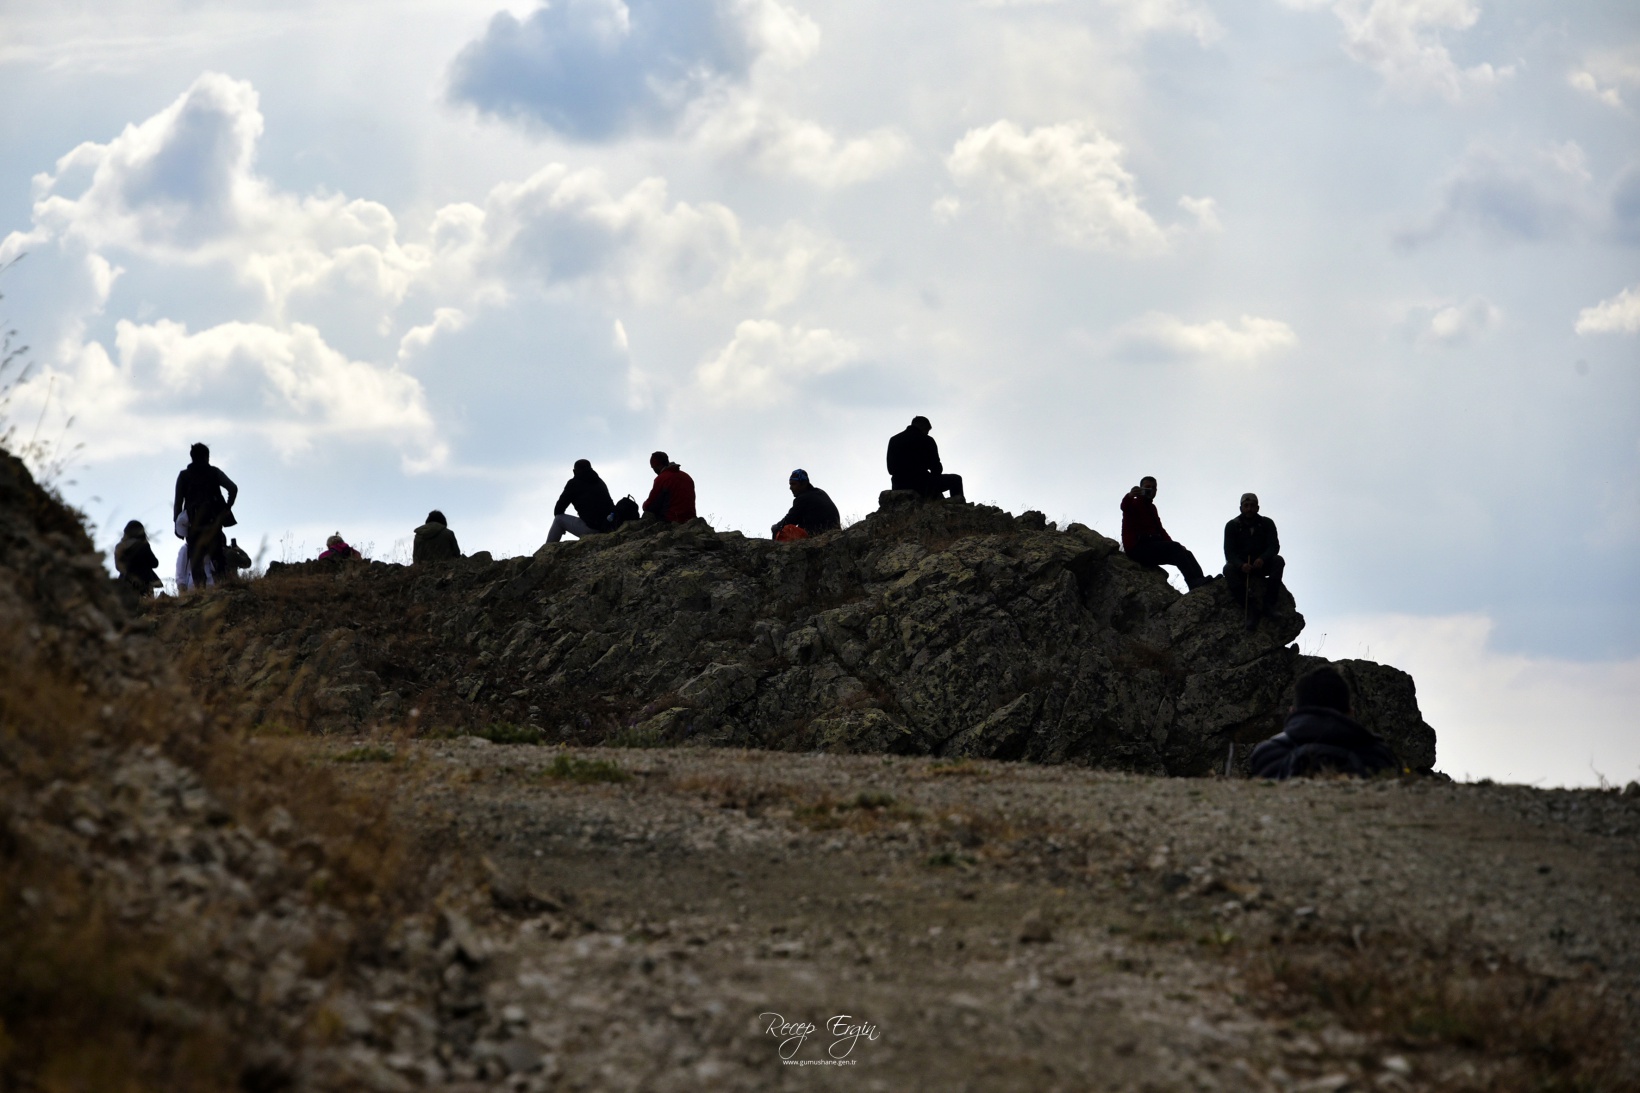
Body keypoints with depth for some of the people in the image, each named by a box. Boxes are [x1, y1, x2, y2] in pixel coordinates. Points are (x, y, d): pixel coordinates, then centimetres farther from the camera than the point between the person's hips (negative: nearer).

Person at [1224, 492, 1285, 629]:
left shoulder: (1267, 524, -1)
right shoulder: (1232, 526, -4)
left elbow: (1274, 546, -13)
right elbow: (1229, 552, -13)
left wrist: (1262, 559, -35)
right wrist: (1241, 565, -35)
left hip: (1262, 565, 1)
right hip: (1241, 565, -1)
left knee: (1278, 561, -28)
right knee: (1228, 568, -33)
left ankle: (1269, 603, -32)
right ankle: (1250, 607, -39)